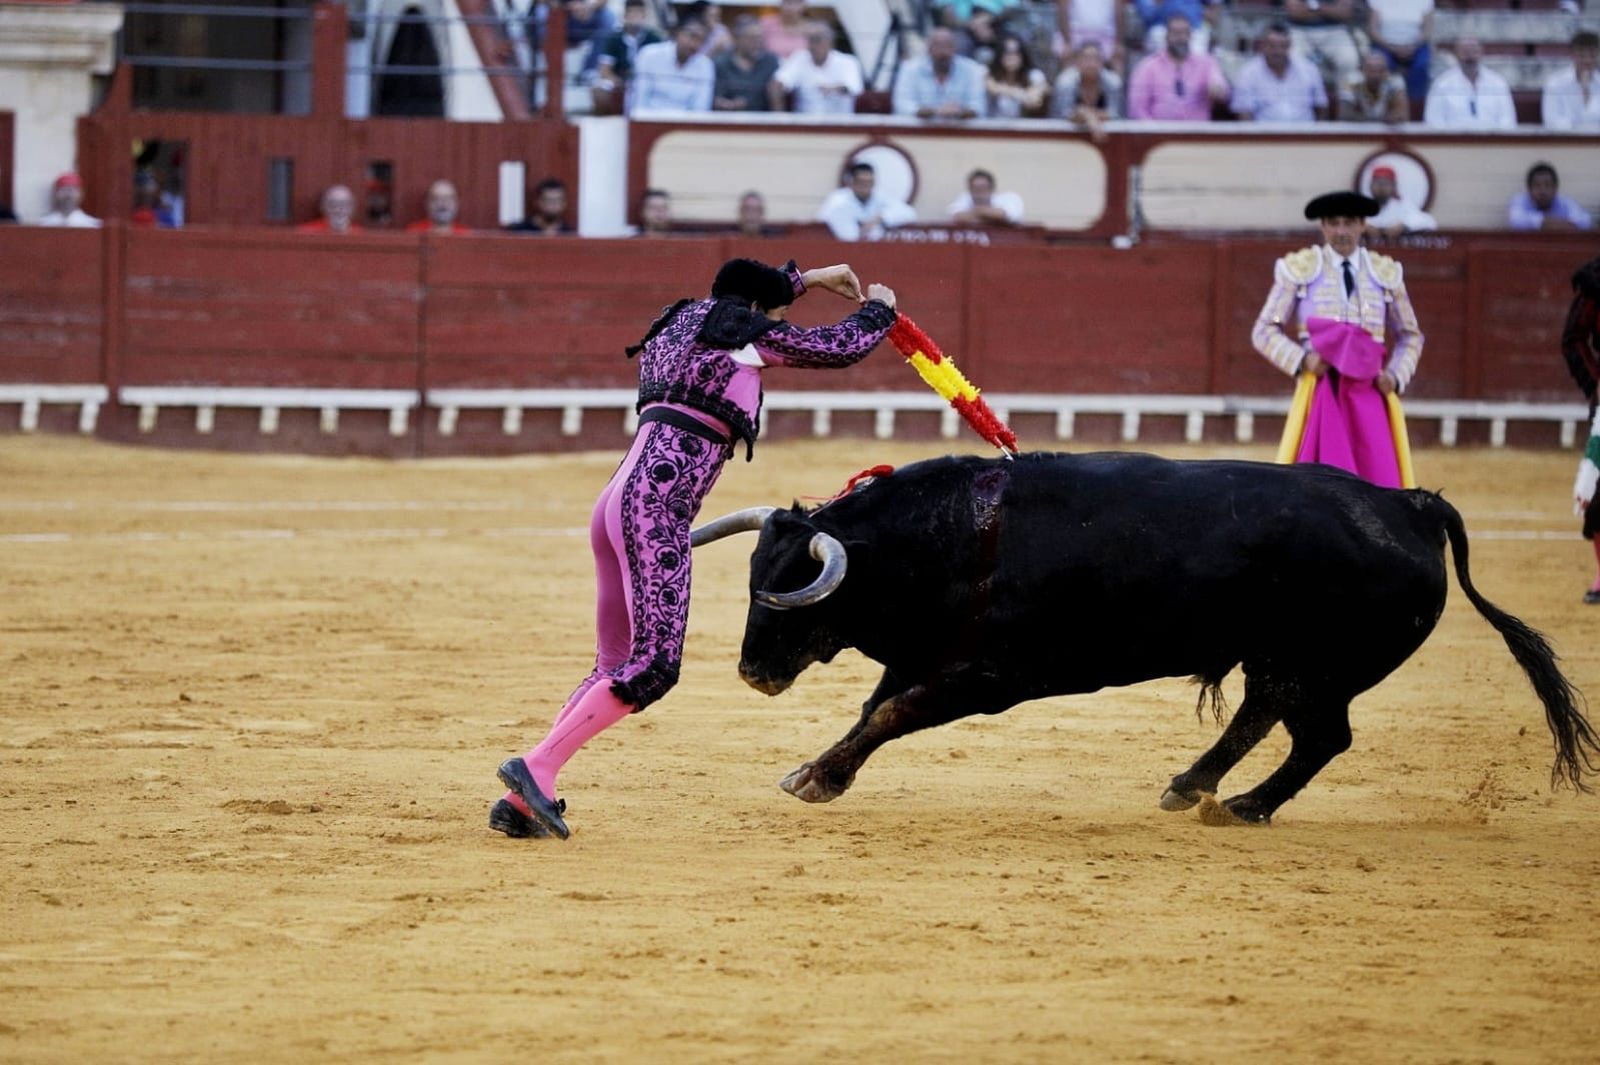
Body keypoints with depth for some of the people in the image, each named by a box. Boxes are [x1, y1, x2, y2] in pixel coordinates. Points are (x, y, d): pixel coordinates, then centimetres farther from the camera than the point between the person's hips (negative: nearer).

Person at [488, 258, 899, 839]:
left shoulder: (683, 319, 25)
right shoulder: (749, 332, 3)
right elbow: (843, 347, 15)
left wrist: (806, 278, 57)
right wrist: (878, 308, 34)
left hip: (617, 500, 9)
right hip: (659, 505, -9)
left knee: (616, 667, 10)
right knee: (653, 666, -12)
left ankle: (521, 802, 3)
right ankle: (536, 769, -22)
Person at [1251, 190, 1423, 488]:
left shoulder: (1386, 273, 11)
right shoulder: (1299, 269, 3)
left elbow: (1410, 336, 21)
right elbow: (1264, 331, 4)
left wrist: (1395, 375, 3)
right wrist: (1301, 358, -12)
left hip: (1367, 391, 2)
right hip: (1319, 389, -2)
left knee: (1378, 484, -5)